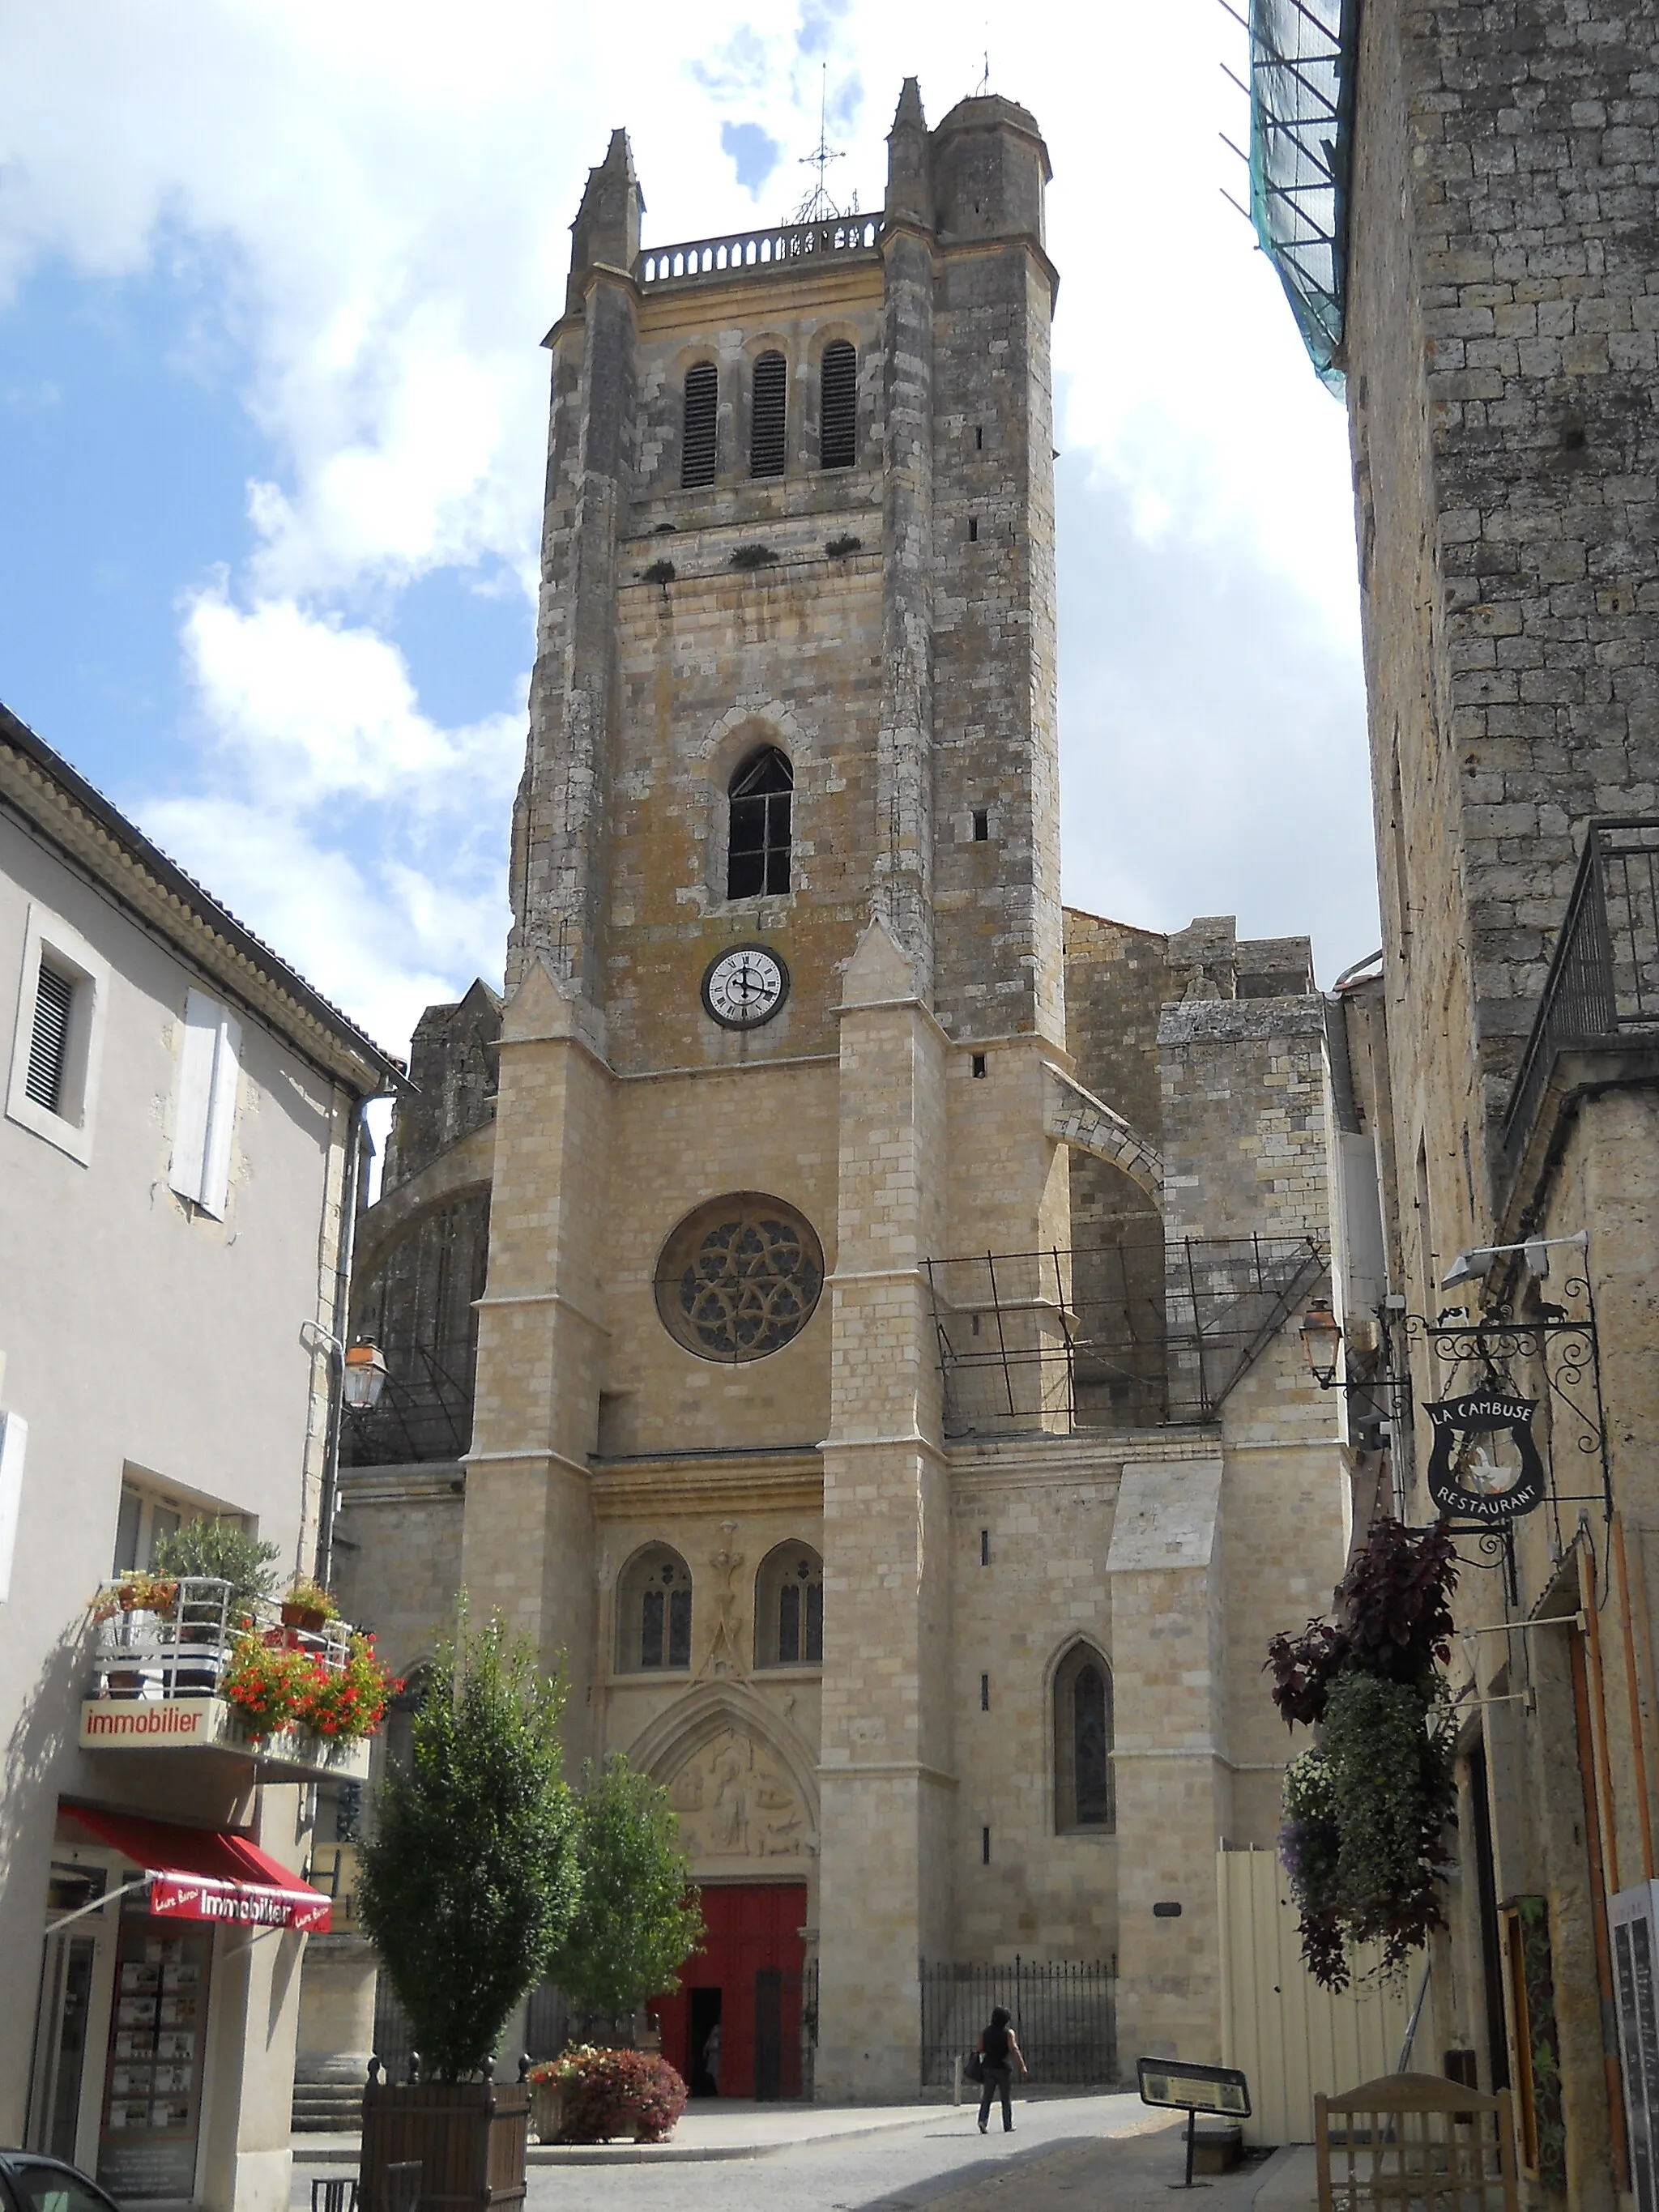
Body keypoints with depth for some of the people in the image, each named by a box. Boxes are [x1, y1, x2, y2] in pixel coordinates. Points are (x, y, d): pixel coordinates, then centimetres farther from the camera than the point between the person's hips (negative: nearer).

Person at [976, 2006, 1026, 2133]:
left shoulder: (986, 2032, 4)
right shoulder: (1009, 2033, -8)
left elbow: (980, 2049, 8)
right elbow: (1014, 2050, -16)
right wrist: (1022, 2066, -16)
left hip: (988, 2067, 3)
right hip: (1004, 2068, -3)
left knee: (986, 2097, 5)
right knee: (1006, 2099, 8)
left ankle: (983, 2120, -15)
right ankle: (1008, 2126, 12)